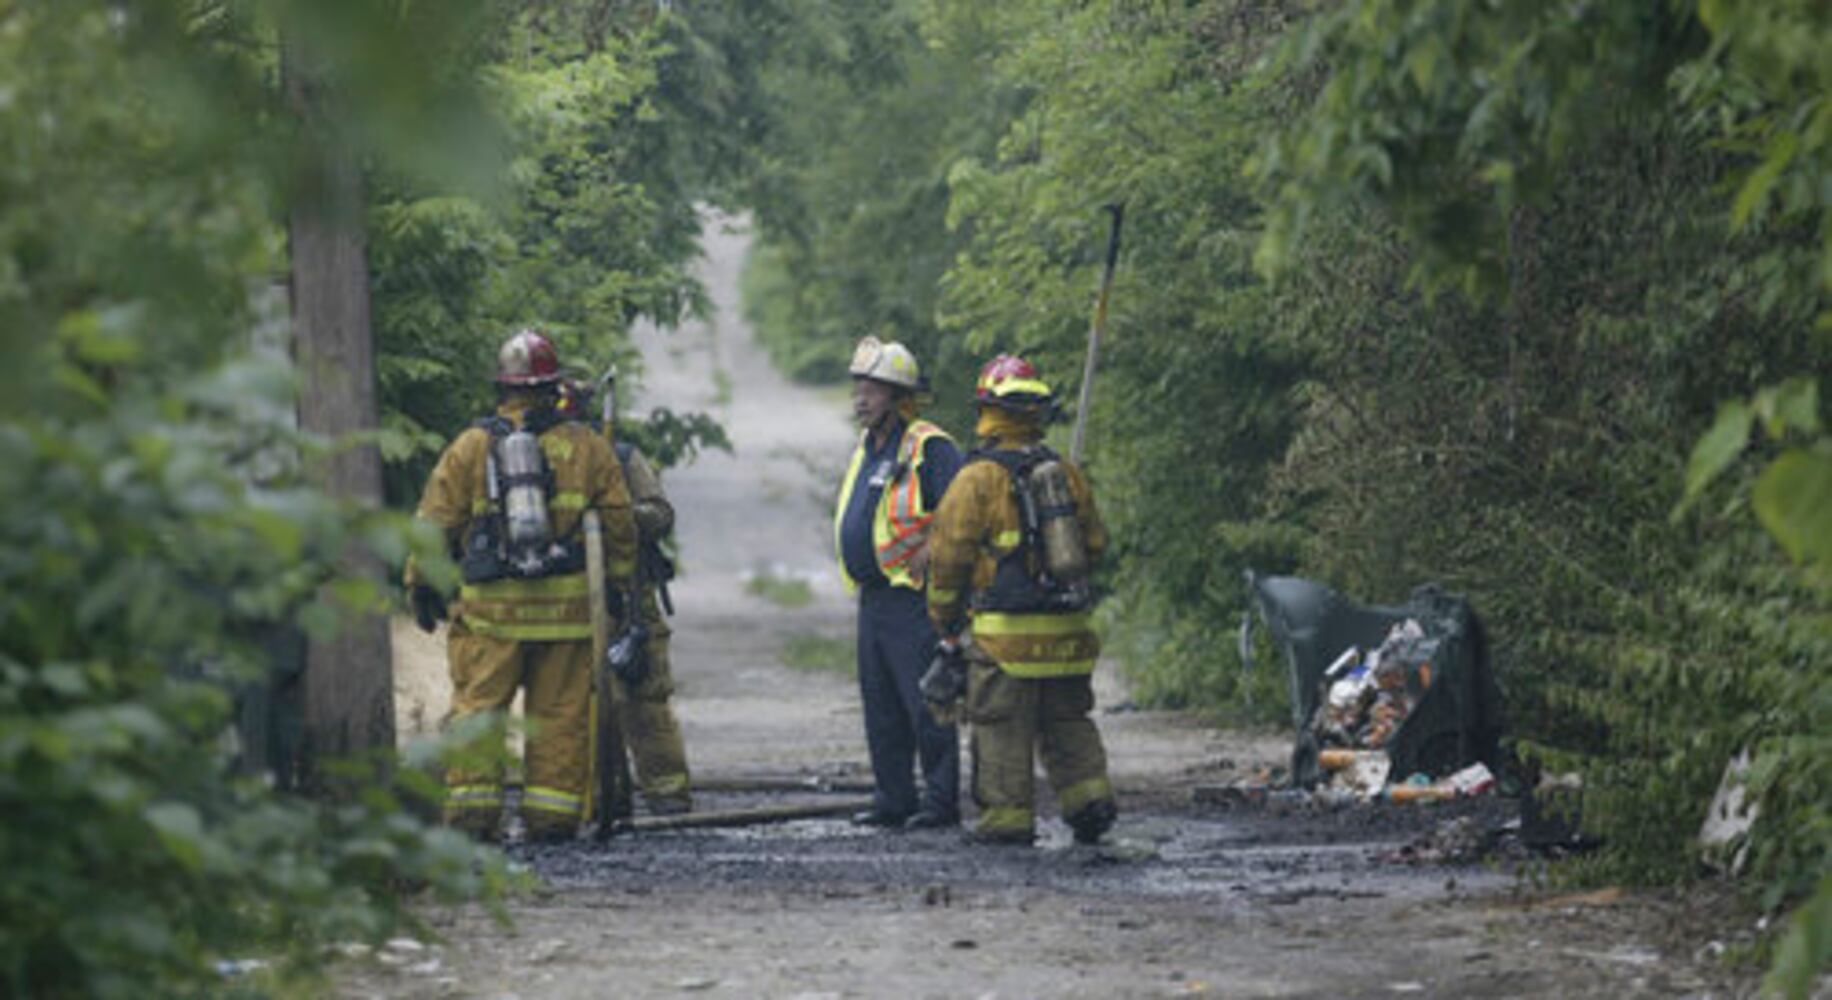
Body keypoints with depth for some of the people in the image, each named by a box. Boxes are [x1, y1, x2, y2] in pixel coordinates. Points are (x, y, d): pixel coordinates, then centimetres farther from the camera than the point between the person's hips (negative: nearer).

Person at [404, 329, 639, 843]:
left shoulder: (471, 447, 3)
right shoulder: (587, 447, 5)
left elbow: (434, 524, 5)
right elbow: (620, 521, 9)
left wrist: (422, 585, 14)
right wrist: (620, 583, 20)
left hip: (490, 606, 0)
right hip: (567, 604, 0)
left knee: (478, 708, 3)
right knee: (560, 713, 5)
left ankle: (472, 808, -3)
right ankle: (552, 813, 3)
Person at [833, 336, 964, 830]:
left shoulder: (928, 447, -11)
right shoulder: (868, 447, 16)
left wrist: (929, 555, -19)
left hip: (913, 598, -9)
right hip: (874, 598, 9)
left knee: (926, 705, -8)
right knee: (881, 707, 11)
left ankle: (941, 801, -5)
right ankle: (894, 798, 17)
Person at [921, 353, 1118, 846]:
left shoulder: (977, 479, -8)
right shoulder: (1066, 473, 8)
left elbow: (947, 557, -6)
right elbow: (1095, 544, 16)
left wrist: (945, 623, 5)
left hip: (1005, 631, -5)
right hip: (1067, 630, 5)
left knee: (1002, 728, 1)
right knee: (1067, 721, 15)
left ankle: (1008, 818, 1)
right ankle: (1090, 794, 4)